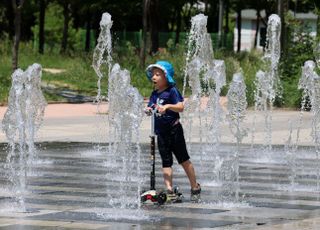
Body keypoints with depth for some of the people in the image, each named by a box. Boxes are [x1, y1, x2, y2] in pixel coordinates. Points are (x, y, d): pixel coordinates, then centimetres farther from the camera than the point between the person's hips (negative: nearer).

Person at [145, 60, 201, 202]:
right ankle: (169, 189, 1)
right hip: (161, 132, 6)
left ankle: (195, 187, 14)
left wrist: (168, 106, -35)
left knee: (183, 159, 2)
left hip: (174, 130, -6)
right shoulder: (155, 94, 11)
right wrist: (148, 110, -13)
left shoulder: (172, 91, -10)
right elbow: (150, 107, 10)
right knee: (166, 162, 3)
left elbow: (181, 107, -20)